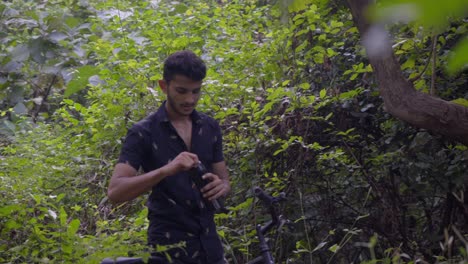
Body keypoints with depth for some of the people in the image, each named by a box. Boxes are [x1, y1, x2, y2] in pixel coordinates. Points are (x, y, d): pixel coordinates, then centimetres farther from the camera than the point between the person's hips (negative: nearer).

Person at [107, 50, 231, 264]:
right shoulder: (144, 133, -8)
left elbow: (224, 180, 12)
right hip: (168, 247, -4)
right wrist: (166, 170, -31)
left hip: (209, 244, 5)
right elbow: (115, 191, -18)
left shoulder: (210, 128, 6)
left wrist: (220, 186, -12)